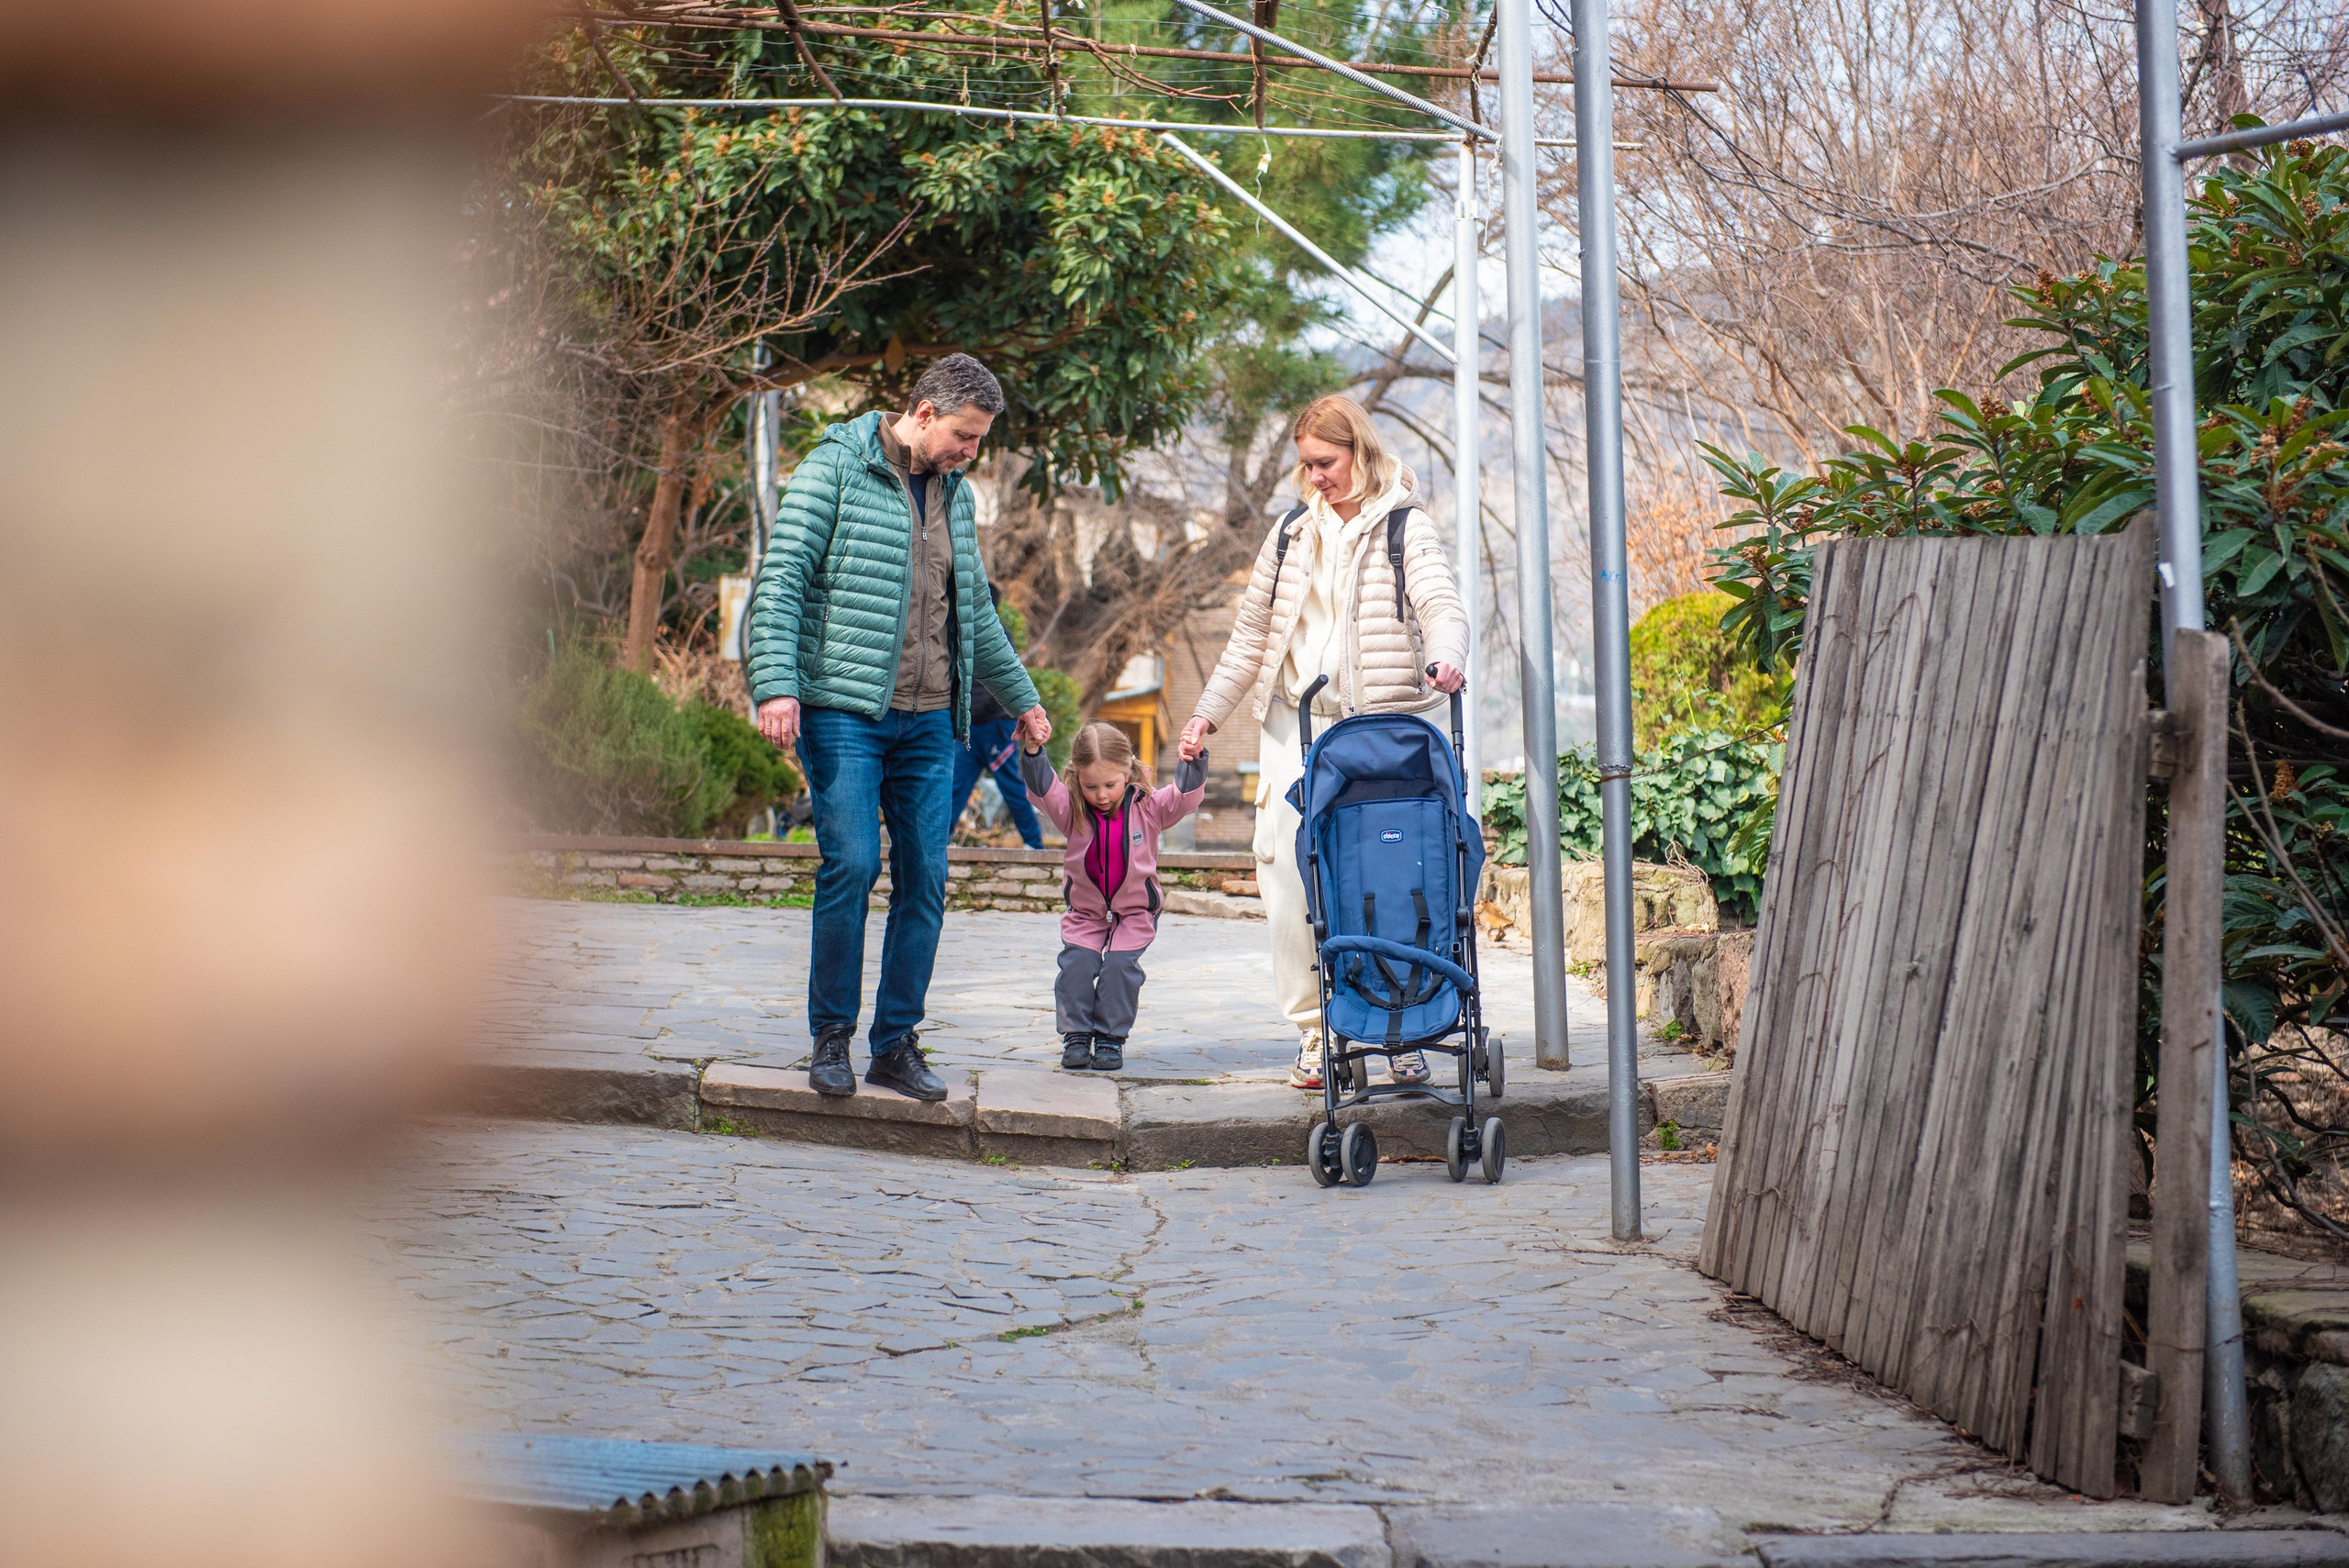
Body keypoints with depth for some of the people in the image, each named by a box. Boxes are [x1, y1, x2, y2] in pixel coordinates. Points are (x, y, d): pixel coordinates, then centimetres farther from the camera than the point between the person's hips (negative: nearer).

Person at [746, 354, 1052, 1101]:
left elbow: (977, 609, 28)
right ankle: (831, 1039, 1)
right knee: (851, 865, -13)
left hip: (929, 722, 6)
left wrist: (1022, 698, 34)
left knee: (925, 878, 1)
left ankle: (896, 1045, 9)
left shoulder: (954, 492, 17)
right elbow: (781, 579, -9)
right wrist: (776, 685, -20)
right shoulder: (835, 471, -3)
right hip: (845, 711, -6)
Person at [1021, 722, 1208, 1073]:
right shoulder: (1072, 810, -9)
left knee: (1120, 965, -18)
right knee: (1076, 964, -16)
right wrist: (1034, 753, -40)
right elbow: (1043, 788, -23)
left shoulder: (1148, 807, -10)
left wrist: (1194, 761, -36)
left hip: (1135, 913, -1)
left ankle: (1111, 1038, -5)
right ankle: (1076, 1035, -3)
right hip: (1085, 912, 1)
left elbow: (1185, 796, -19)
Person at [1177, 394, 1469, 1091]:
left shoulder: (1404, 527, 1)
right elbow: (1251, 634, 20)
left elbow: (1440, 605, -15)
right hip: (1293, 724, 4)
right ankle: (1314, 1034, 3)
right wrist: (1208, 713, 13)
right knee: (1287, 876, -4)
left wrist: (1446, 660, -37)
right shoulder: (1292, 533, 14)